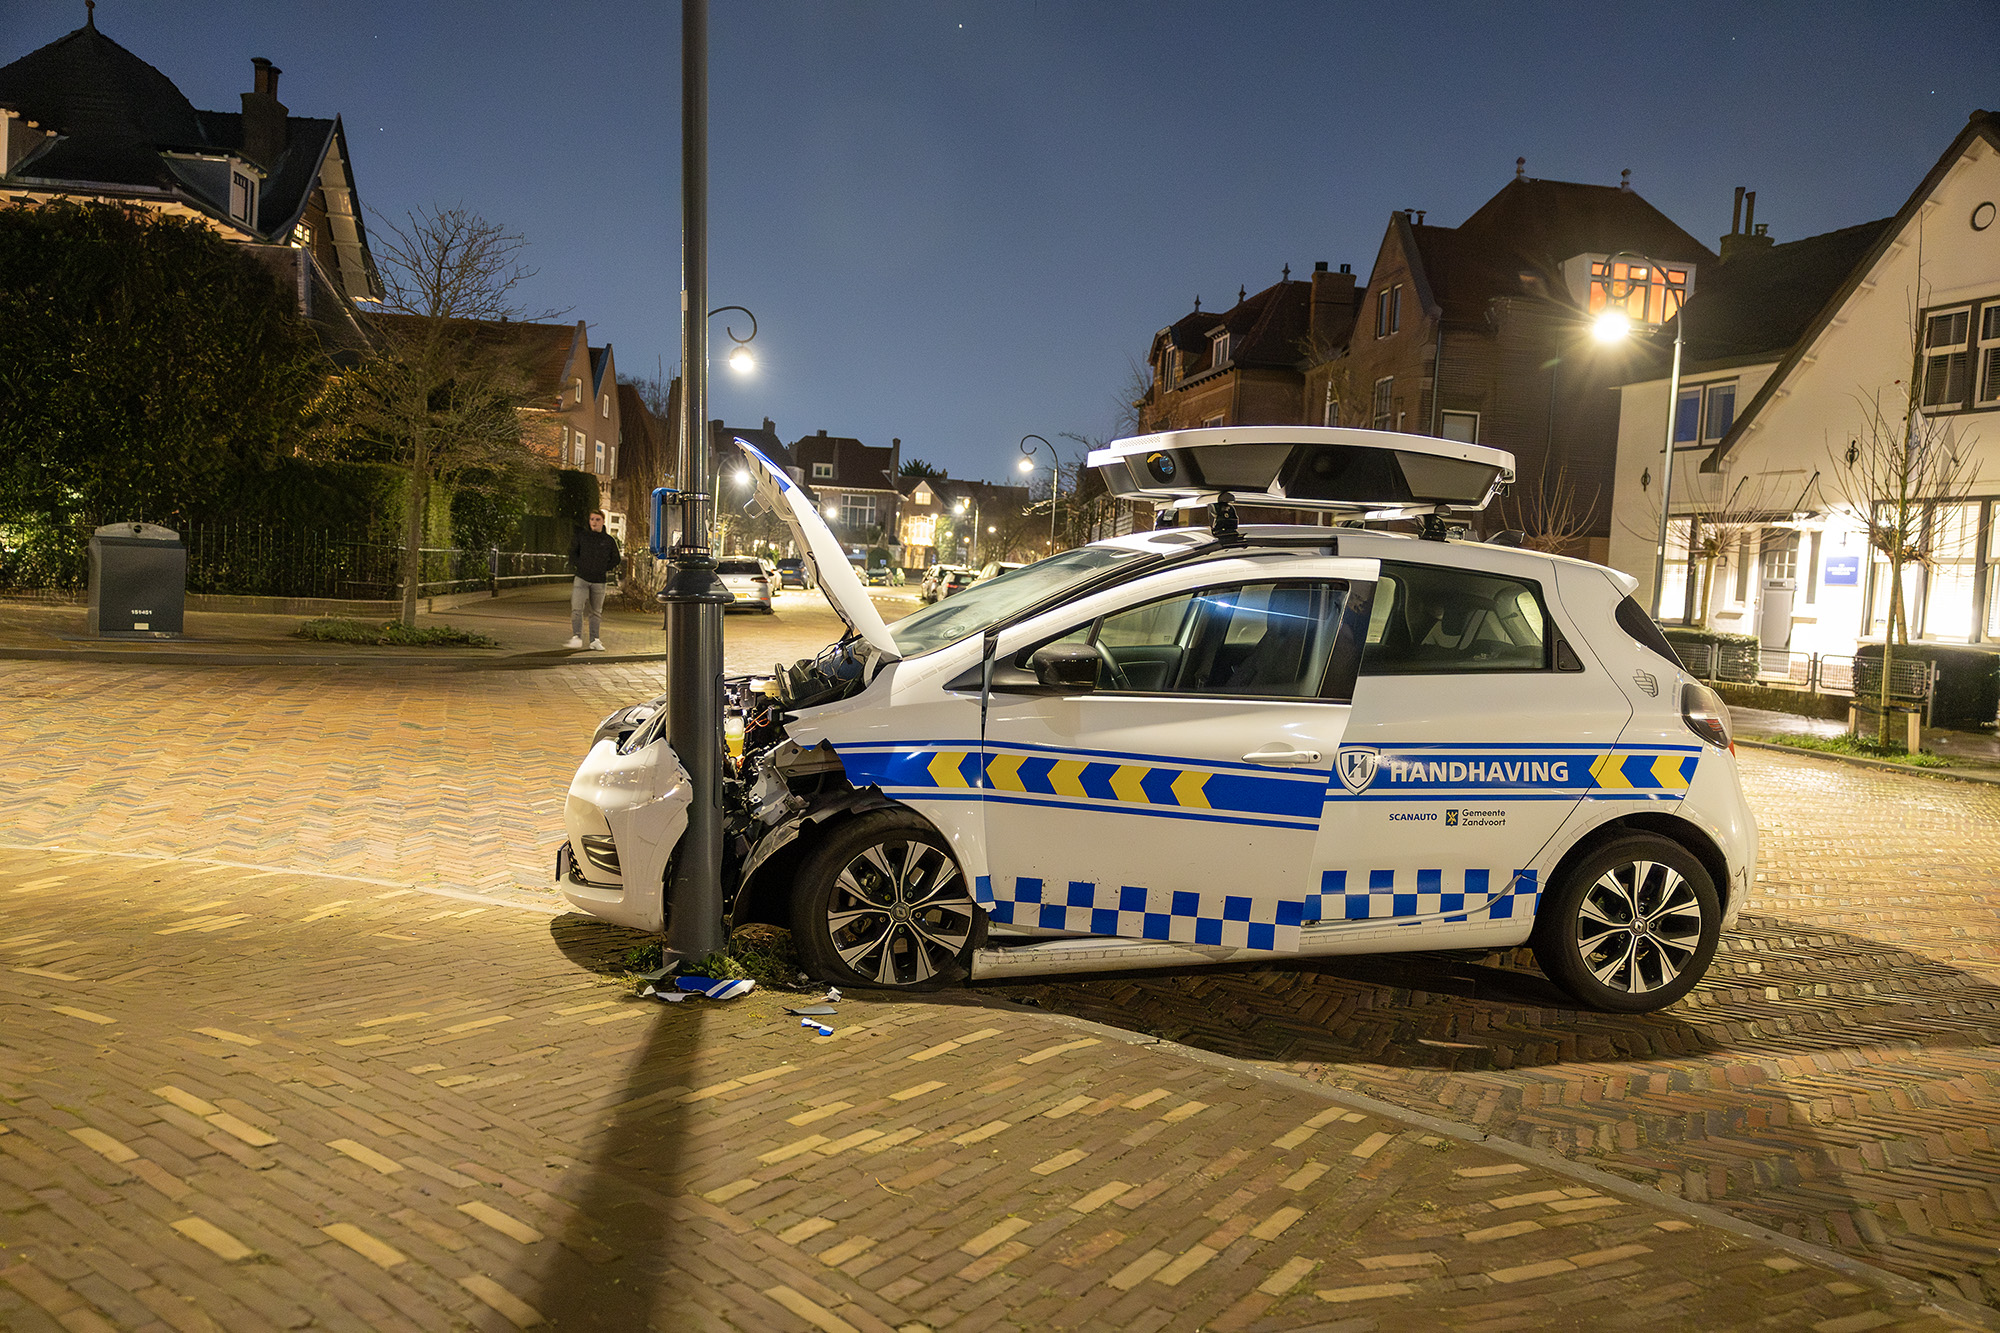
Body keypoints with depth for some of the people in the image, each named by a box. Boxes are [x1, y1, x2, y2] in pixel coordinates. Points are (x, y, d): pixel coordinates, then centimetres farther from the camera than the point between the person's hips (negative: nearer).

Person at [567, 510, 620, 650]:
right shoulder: (581, 536, 5)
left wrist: (605, 570, 3)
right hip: (581, 579, 0)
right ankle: (576, 637, -11)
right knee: (576, 609, -12)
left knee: (597, 612, 7)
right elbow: (573, 552, 16)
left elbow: (616, 559, 14)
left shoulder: (609, 540, 4)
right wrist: (577, 565, 3)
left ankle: (595, 640, 13)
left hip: (599, 581, 0)